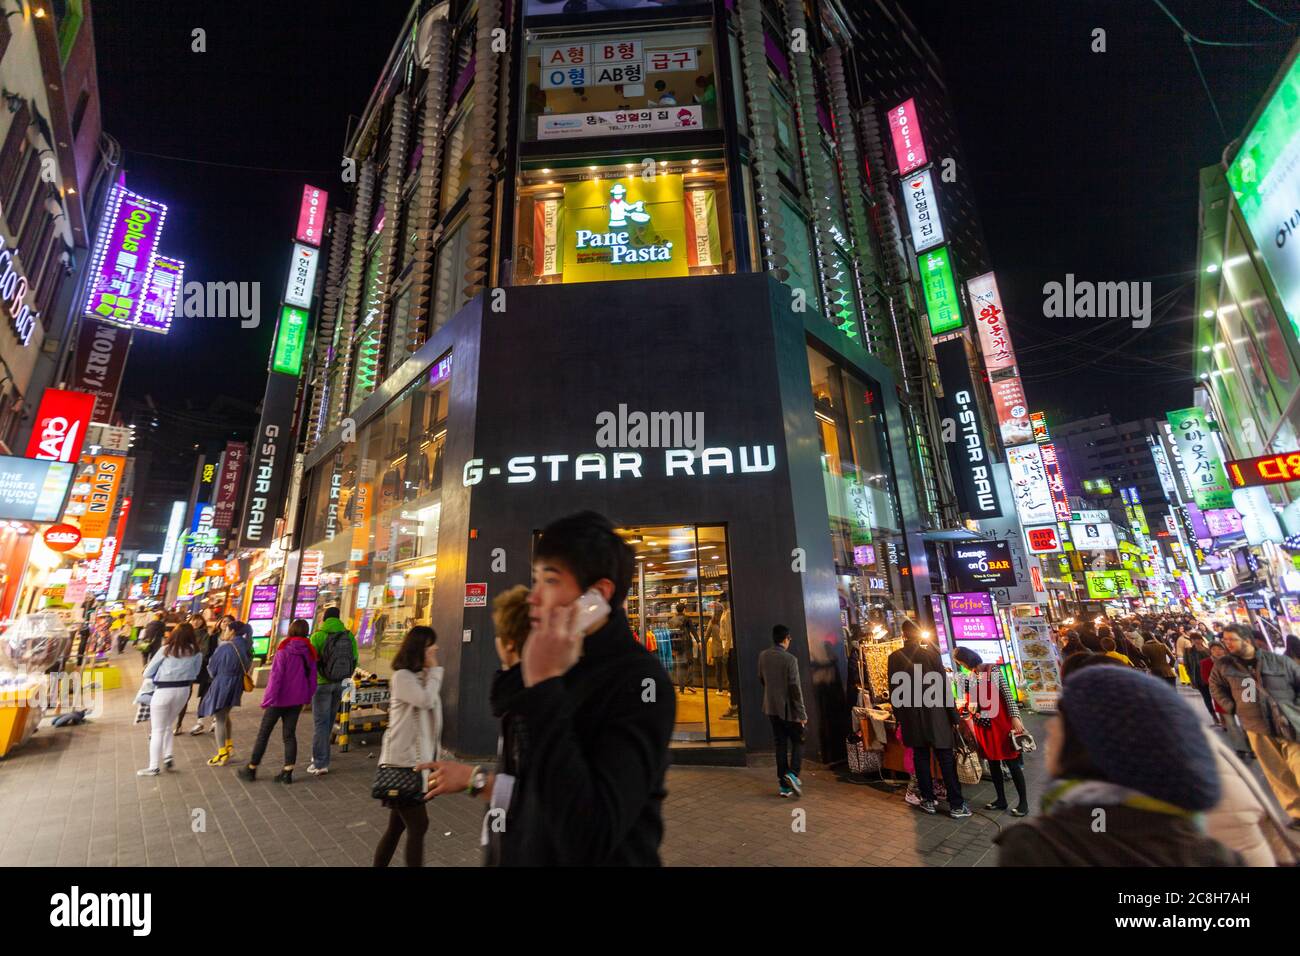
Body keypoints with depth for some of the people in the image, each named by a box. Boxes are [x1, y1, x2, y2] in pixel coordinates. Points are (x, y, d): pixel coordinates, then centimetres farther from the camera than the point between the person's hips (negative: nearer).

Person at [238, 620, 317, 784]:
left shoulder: (283, 651, -15)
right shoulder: (309, 653, 0)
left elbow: (275, 677, -16)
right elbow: (312, 677, 5)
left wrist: (267, 700, -10)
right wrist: (307, 697, 15)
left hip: (279, 699, -4)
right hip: (297, 700, 4)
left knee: (263, 733, 13)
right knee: (290, 734, 11)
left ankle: (251, 769, 24)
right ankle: (288, 772, 11)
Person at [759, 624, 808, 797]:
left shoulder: (763, 656, -1)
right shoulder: (790, 659, -19)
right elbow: (795, 688, -18)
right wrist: (802, 713, -11)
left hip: (772, 707, 5)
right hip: (789, 709, -5)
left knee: (781, 744, 13)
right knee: (798, 742, 12)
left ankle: (784, 784, 15)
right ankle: (792, 774, -6)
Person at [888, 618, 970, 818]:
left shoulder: (894, 658, -4)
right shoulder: (931, 654, -11)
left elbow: (894, 691, 2)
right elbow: (944, 687, -8)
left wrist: (899, 717, 12)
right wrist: (954, 717, 2)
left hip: (911, 717, 2)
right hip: (935, 714, -2)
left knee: (921, 758, 13)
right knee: (946, 760, 9)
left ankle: (928, 801, 23)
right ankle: (956, 805, 16)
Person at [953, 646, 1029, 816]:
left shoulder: (993, 670, -7)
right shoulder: (969, 678, 9)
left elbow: (1007, 694, -11)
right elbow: (971, 703, 12)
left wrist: (1015, 717, -16)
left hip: (1000, 722, -5)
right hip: (983, 726, 6)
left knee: (1011, 762, 0)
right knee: (992, 763, 11)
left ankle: (1024, 802, 11)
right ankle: (1001, 799, 23)